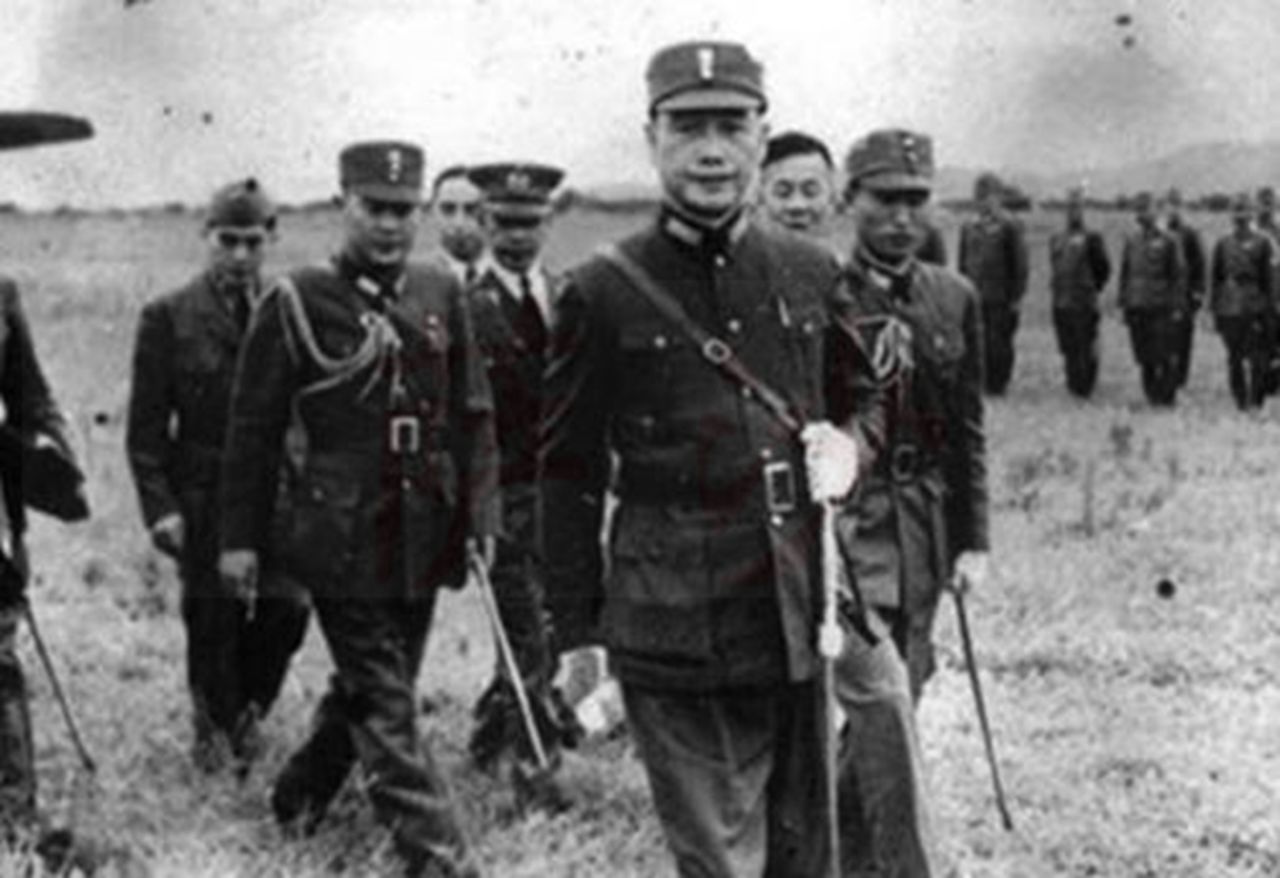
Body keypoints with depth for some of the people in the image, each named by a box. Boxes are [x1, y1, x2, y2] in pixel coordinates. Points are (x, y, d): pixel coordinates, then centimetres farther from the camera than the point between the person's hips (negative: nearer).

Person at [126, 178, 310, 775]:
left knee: (287, 609, -8)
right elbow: (145, 427, -1)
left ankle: (244, 709, 19)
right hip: (203, 497, -2)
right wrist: (159, 506, -9)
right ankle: (215, 731, 25)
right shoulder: (168, 317, 0)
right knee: (213, 621, 4)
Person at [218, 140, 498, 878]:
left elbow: (474, 415, 9)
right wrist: (241, 537, -2)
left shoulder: (443, 296, 6)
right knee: (385, 705, -4)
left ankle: (300, 798, 39)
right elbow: (254, 429, -2)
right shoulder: (297, 303, -6)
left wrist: (480, 514, 2)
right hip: (342, 536, -5)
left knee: (369, 686, 18)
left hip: (424, 536, 5)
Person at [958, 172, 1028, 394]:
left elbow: (1019, 264, -4)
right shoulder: (968, 227, 11)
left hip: (1001, 298, -4)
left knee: (999, 344, 0)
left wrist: (1016, 297, -8)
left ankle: (998, 384, 9)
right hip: (974, 297, 4)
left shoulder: (1010, 227, -3)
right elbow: (963, 262, 17)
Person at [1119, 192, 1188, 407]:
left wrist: (1178, 307, -6)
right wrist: (1123, 303, 10)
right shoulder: (1131, 240, 10)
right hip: (1138, 308, 4)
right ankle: (1151, 395, 16)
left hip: (1162, 308, -4)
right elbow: (1125, 273, 15)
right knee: (1145, 358, 7)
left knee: (1166, 357, -3)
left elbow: (1179, 275, -2)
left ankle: (1168, 396, 6)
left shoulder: (1168, 241, -2)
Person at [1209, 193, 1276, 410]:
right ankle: (1240, 403, 13)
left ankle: (1256, 403, 1)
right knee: (1234, 360, 5)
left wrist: (1270, 310, -3)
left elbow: (1270, 278, 2)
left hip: (1256, 309, -2)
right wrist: (1214, 310, 6)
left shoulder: (1263, 242, 2)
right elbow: (1215, 278, 11)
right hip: (1229, 309, 2)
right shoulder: (1223, 243, 8)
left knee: (1258, 360, -5)